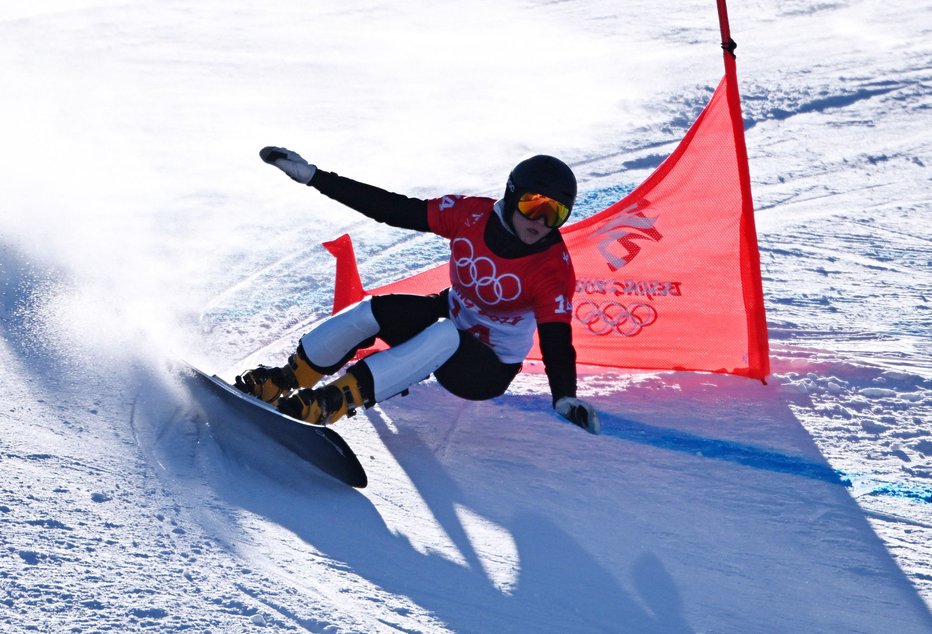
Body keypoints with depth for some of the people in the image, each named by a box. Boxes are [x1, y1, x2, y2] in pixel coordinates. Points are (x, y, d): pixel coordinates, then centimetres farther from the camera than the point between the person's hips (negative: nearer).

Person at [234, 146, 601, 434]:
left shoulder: (553, 268, -22)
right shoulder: (471, 214, -14)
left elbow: (556, 341, -27)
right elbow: (395, 210, -12)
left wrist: (566, 399, -47)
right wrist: (313, 177, -14)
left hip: (488, 372, -4)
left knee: (444, 336, -36)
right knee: (373, 313, -21)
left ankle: (329, 404, -38)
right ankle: (282, 381, -3)